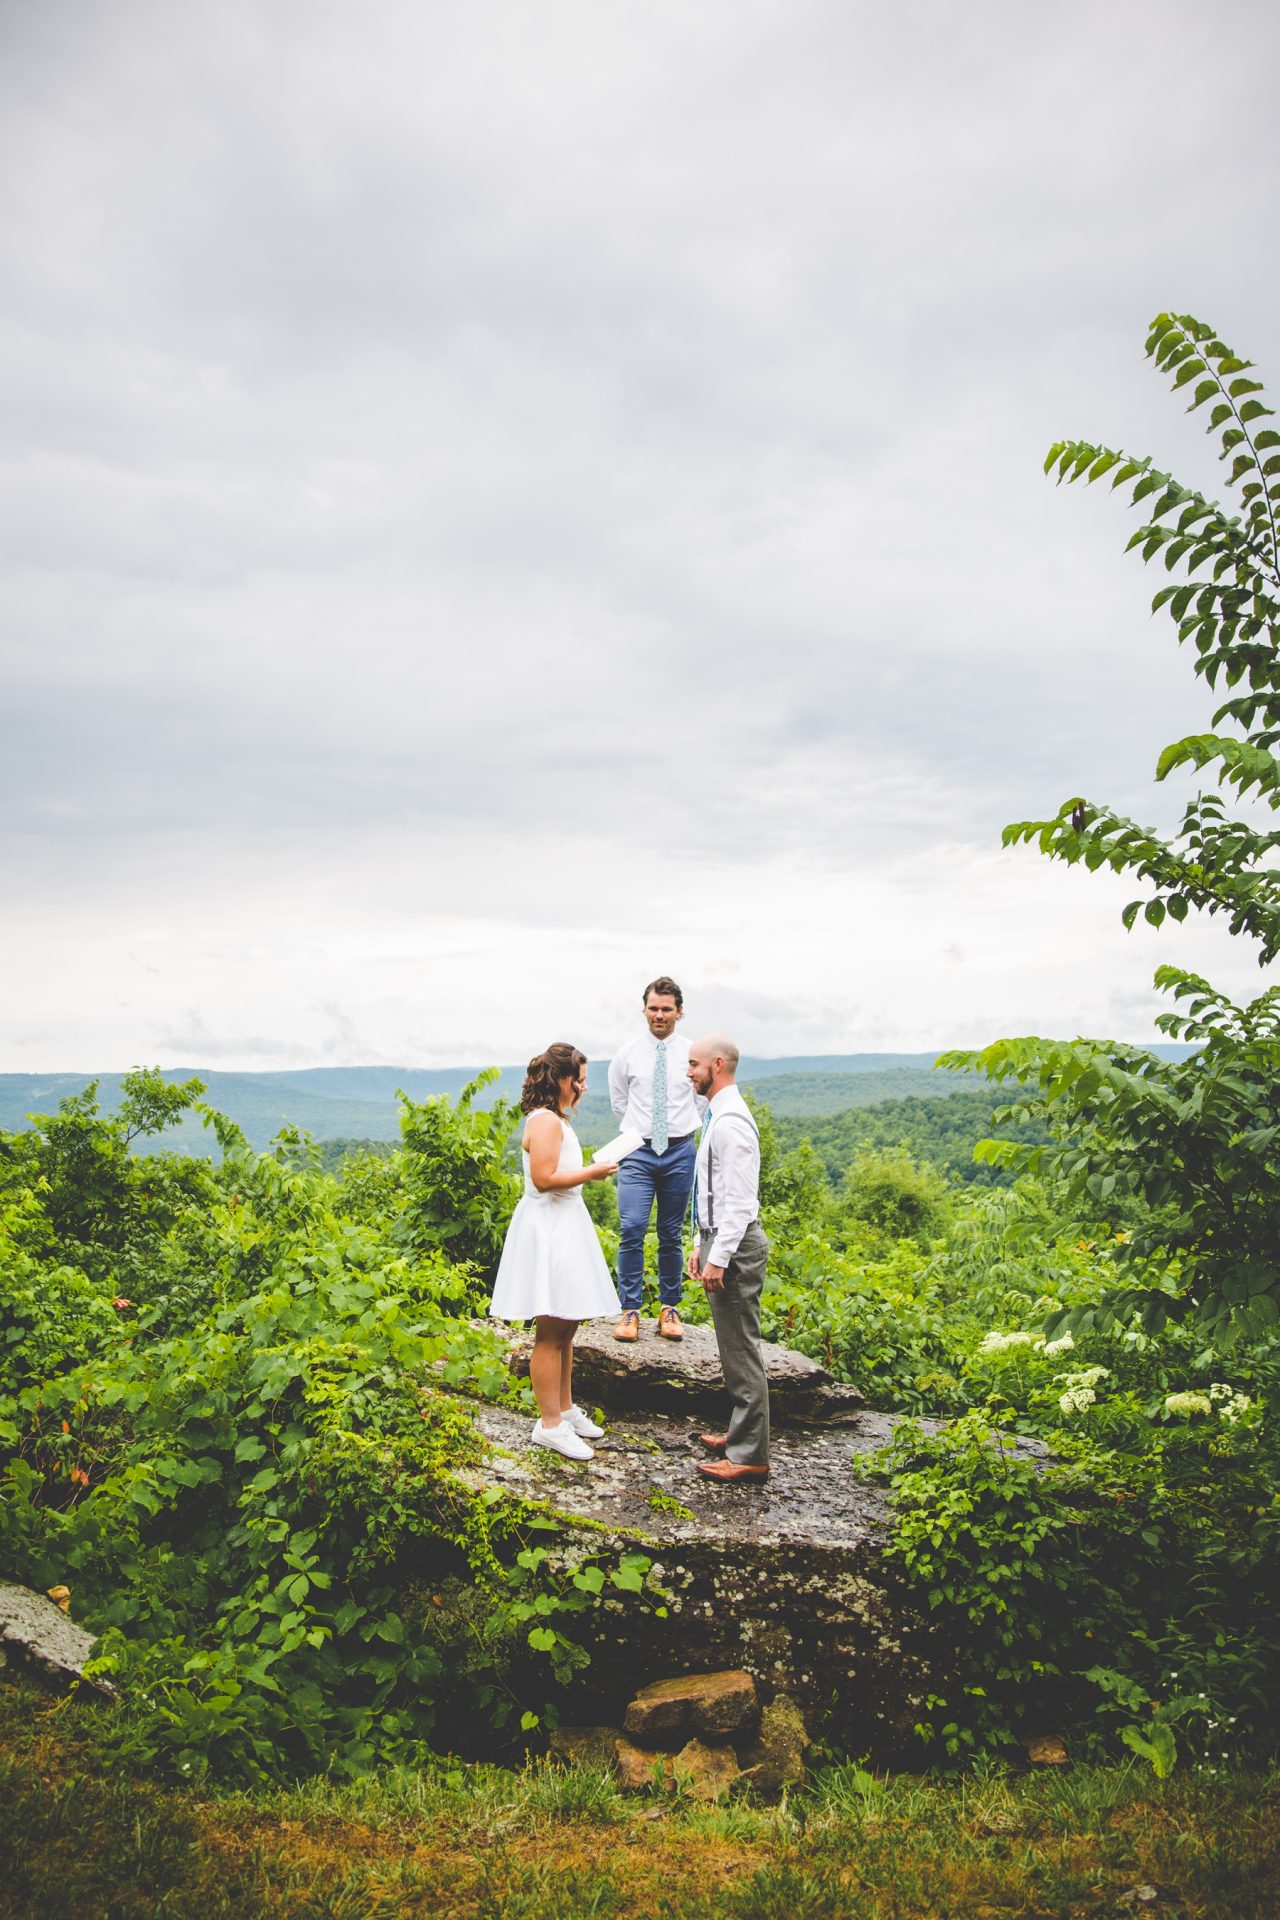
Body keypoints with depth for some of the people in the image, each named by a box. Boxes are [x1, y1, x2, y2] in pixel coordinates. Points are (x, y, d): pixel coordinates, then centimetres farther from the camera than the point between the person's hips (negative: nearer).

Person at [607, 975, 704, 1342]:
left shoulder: (692, 1055, 1)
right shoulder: (626, 1055, 1)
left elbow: (701, 1104, 15)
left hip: (680, 1151, 1)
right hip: (638, 1151, 0)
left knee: (672, 1234, 8)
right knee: (631, 1230, -11)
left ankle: (669, 1309, 19)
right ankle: (630, 1311, -2)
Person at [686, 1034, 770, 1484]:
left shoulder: (730, 1122, -19)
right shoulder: (718, 1116, 14)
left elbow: (737, 1198, -23)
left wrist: (719, 1258, -22)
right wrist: (702, 1244, 21)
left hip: (735, 1245, -10)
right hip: (720, 1240, 10)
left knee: (741, 1350, -2)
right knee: (734, 1349, 18)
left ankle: (750, 1457, 6)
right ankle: (741, 1435, 31)